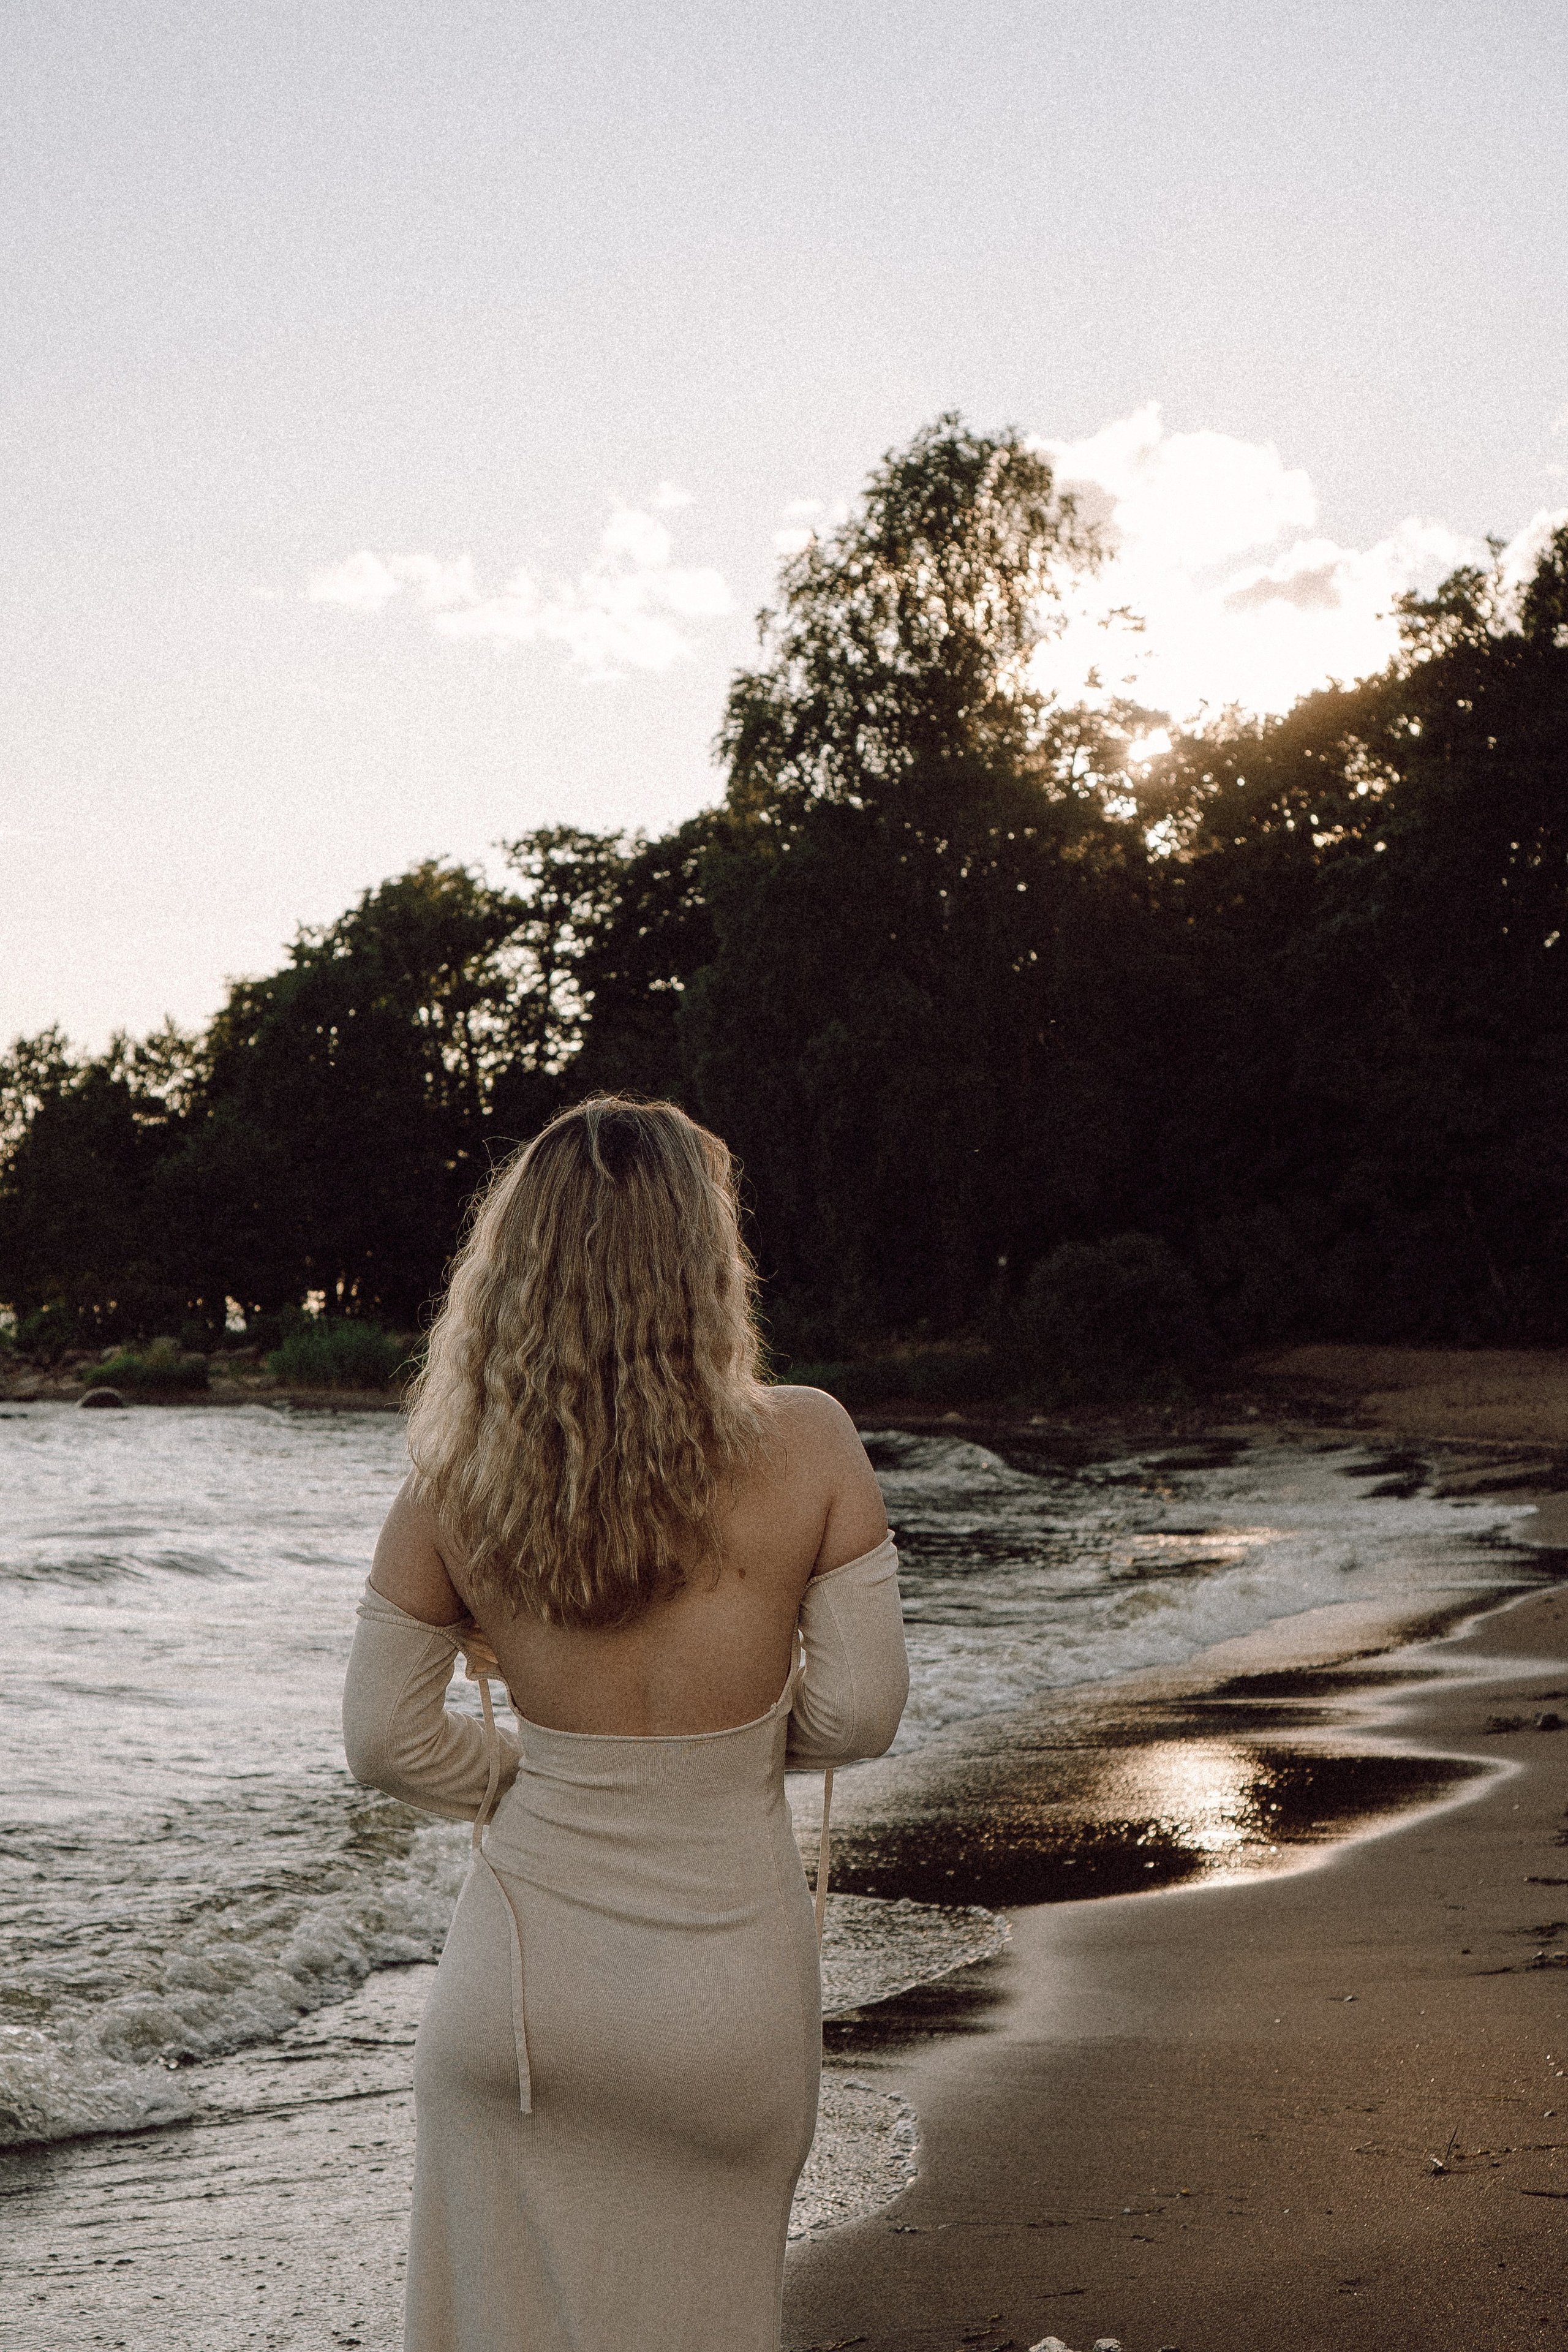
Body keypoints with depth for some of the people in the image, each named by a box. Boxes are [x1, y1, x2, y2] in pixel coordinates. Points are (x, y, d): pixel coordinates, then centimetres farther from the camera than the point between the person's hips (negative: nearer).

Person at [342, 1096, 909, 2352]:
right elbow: (859, 1713, -9)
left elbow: (388, 1740, -1)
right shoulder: (807, 1446, -16)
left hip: (526, 1958, 1)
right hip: (727, 1988, -1)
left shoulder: (454, 1487, -11)